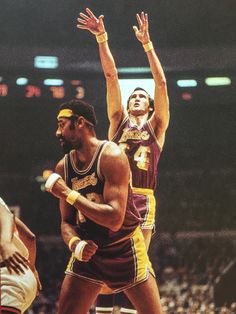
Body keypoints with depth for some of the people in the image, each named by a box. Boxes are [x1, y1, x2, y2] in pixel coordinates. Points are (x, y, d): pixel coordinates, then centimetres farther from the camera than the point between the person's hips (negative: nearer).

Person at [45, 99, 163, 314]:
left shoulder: (111, 156, -19)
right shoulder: (63, 167, 0)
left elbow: (114, 219, -28)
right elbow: (67, 221, 7)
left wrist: (68, 194, -25)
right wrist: (75, 244, -16)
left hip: (125, 249, -5)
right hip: (88, 251, 5)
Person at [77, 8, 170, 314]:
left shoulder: (156, 125, 12)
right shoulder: (119, 120, 16)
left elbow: (161, 83, 2)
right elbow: (111, 76, 8)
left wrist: (147, 43, -5)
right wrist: (102, 38, 1)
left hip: (142, 200, -1)